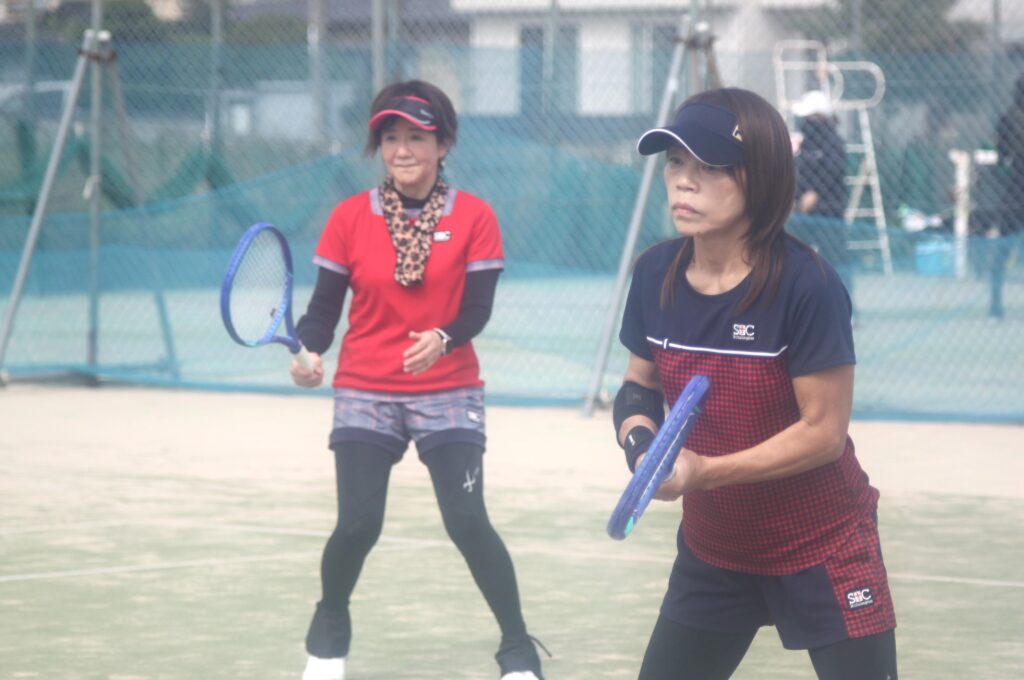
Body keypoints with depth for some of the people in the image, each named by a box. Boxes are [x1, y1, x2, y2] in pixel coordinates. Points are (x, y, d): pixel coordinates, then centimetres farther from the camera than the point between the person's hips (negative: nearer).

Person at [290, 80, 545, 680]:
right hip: (366, 393, 1)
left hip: (448, 392, -1)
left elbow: (478, 309, -9)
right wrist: (309, 351, -21)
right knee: (358, 525, -8)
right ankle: (329, 632, 23)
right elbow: (326, 304, -1)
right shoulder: (350, 217, -2)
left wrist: (442, 339, -29)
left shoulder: (474, 218, -5)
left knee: (468, 522, -13)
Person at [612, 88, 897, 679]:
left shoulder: (806, 285, -23)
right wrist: (640, 439, -13)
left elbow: (824, 432, -20)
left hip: (820, 550, -6)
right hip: (713, 547, 6)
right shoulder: (657, 274, -5)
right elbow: (641, 385, 10)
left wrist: (705, 472, -27)